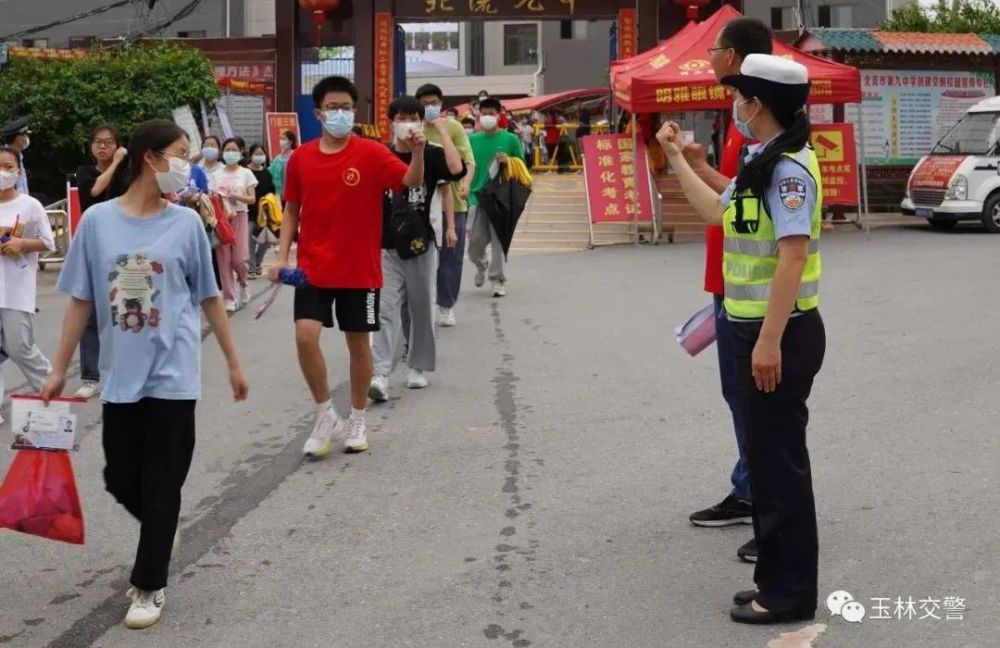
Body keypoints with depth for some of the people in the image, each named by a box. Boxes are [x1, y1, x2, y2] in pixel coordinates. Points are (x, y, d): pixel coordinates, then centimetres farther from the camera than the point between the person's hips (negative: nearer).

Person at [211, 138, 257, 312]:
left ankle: (243, 285, 24)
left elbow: (252, 199, -2)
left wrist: (236, 196, -18)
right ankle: (229, 297, 4)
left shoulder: (246, 173, 4)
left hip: (239, 217, -1)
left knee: (238, 258, -8)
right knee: (224, 258, -2)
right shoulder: (215, 175, 9)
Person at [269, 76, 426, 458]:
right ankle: (325, 414, 9)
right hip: (313, 267, 2)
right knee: (305, 336, -11)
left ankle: (357, 422, 25)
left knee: (359, 342, 8)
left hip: (360, 269, -1)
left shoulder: (372, 153, -7)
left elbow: (412, 182, -19)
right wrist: (282, 256, 2)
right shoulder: (301, 158, 1)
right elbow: (292, 210, 10)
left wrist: (418, 153, -39)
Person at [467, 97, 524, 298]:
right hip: (477, 196, 2)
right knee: (475, 240, 5)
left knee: (499, 241, -1)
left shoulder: (510, 139, 0)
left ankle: (498, 281, 9)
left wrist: (508, 161, -13)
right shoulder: (473, 140, 6)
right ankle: (481, 265, 35)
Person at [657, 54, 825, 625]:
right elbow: (717, 212, 26)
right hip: (756, 328, 10)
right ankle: (777, 579, 25)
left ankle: (791, 592, 9)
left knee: (782, 460, -1)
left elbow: (793, 257, -24)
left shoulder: (789, 167, -18)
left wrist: (771, 342, -26)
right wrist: (677, 159, 28)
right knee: (766, 456, 15)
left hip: (782, 333, -10)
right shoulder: (762, 163, 12)